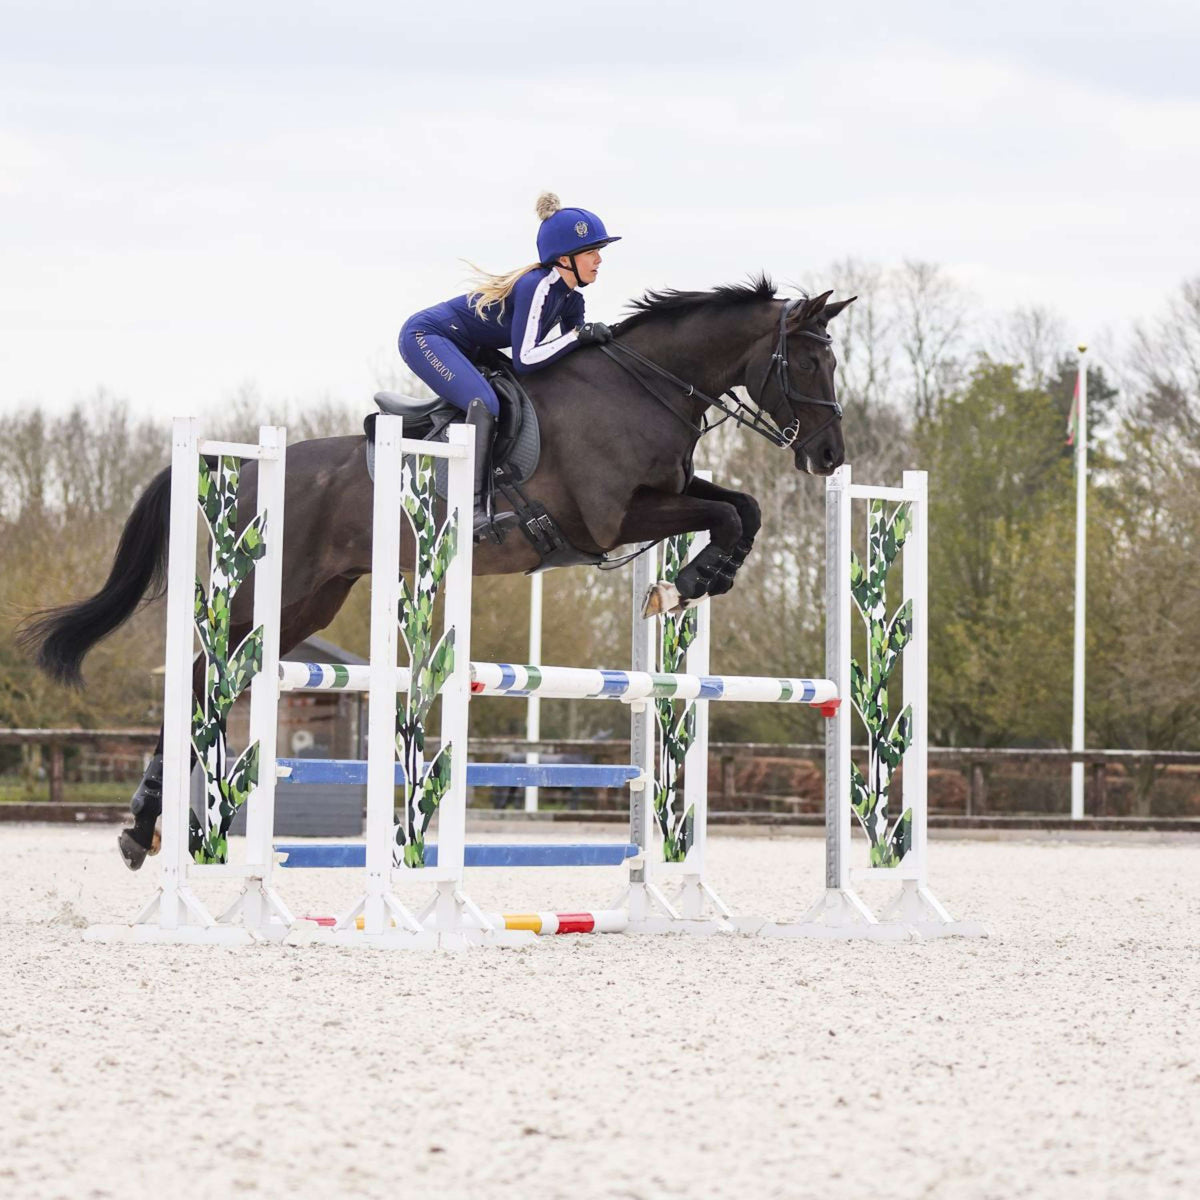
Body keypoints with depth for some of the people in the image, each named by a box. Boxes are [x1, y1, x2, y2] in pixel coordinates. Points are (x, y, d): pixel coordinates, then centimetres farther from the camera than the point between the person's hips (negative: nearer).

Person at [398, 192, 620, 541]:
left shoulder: (570, 298, 3)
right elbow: (524, 361, -29)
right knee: (485, 404, -29)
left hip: (460, 350, 11)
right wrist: (580, 335, -24)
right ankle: (476, 509, -37)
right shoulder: (537, 287, -25)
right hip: (426, 337, -11)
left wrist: (605, 339, -8)